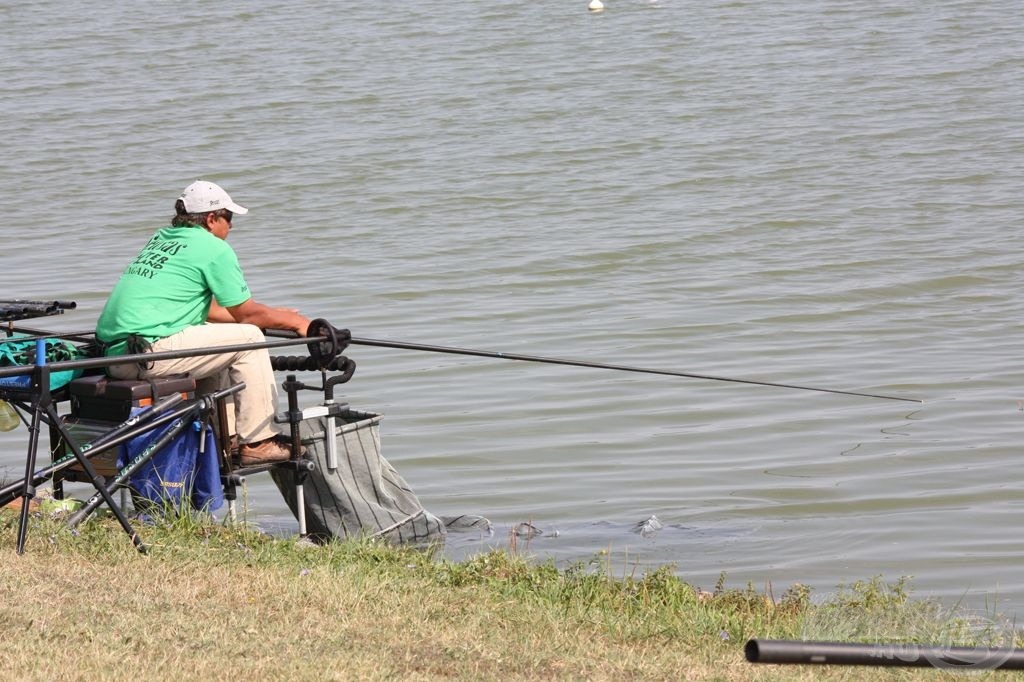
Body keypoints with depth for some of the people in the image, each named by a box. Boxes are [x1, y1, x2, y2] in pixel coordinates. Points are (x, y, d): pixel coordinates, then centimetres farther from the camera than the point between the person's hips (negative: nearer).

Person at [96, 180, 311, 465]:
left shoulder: (160, 239, 23)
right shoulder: (214, 248, -3)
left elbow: (205, 310, 31)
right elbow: (246, 313, 2)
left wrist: (276, 315, 34)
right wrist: (294, 322, 19)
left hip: (112, 355, 9)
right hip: (149, 351, -9)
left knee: (215, 340, 27)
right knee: (249, 338, 1)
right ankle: (258, 442, 3)